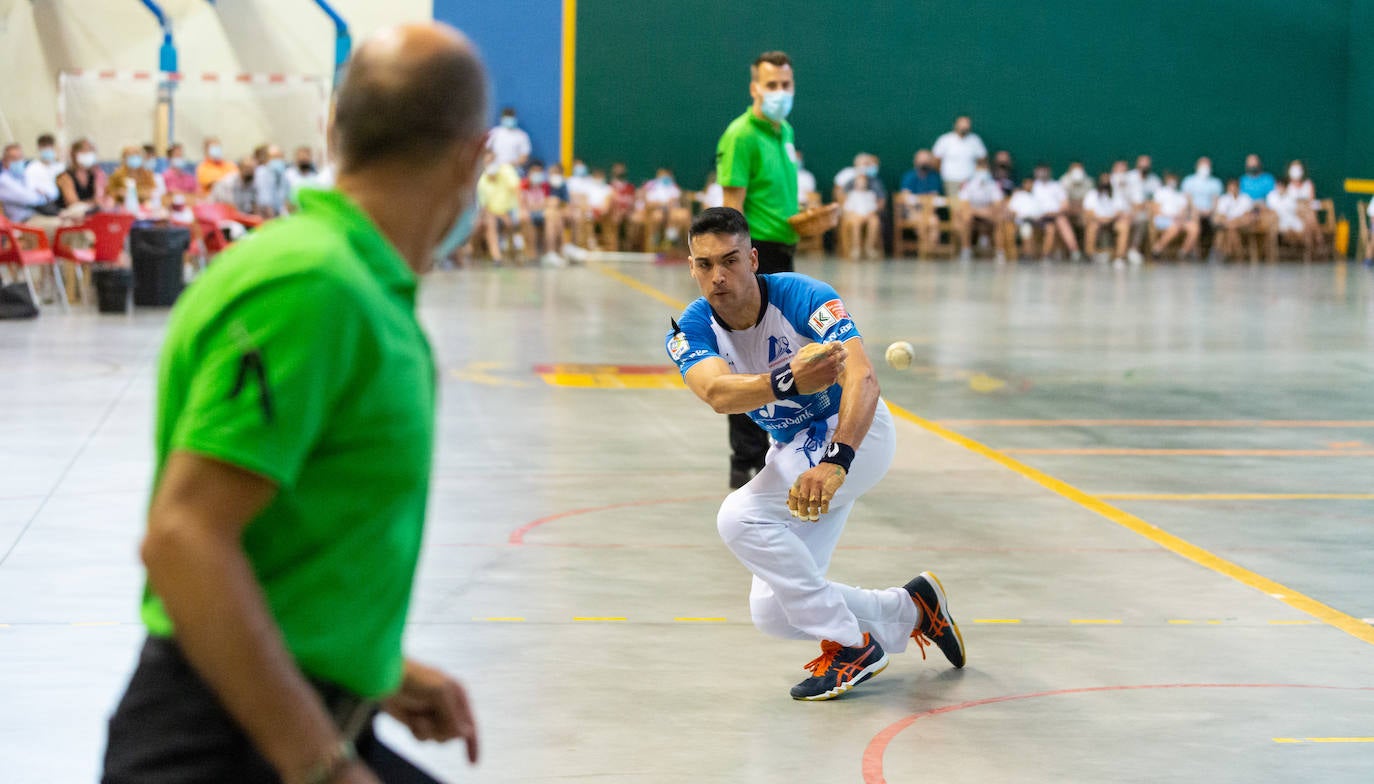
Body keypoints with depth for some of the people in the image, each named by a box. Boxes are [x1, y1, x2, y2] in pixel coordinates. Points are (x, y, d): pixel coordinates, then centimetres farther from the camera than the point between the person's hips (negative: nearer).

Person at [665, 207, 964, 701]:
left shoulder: (803, 297, -26)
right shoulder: (690, 331, -14)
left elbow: (863, 380, -40)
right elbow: (718, 393, -35)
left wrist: (834, 462, -56)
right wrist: (789, 381, -56)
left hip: (855, 433, -7)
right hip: (792, 451, 7)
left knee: (741, 517, -28)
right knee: (773, 613, 2)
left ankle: (850, 647, -16)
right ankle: (911, 611, 21)